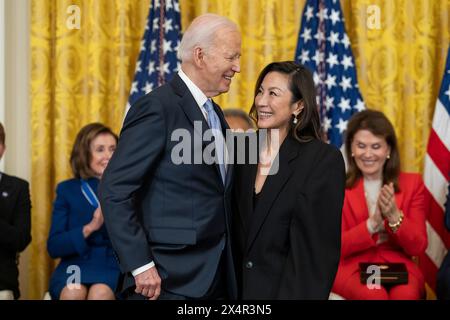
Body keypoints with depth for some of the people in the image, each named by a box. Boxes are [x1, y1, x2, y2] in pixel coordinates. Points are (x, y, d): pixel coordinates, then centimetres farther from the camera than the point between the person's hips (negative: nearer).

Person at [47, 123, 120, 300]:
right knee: (73, 291, -34)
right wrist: (89, 228, -12)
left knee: (100, 292, -35)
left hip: (113, 266, 0)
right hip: (75, 265, 1)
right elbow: (54, 247, 3)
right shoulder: (67, 190, 11)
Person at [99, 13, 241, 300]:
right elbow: (114, 191, -16)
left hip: (216, 276, 8)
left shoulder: (214, 114, 14)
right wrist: (140, 265, -19)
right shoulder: (158, 107, -12)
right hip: (168, 279, -8)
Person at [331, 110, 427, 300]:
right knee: (373, 294, -35)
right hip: (351, 266, -1)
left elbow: (418, 247, 2)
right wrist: (372, 223, -18)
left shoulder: (412, 183, 7)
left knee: (406, 293, -33)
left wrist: (394, 217, -16)